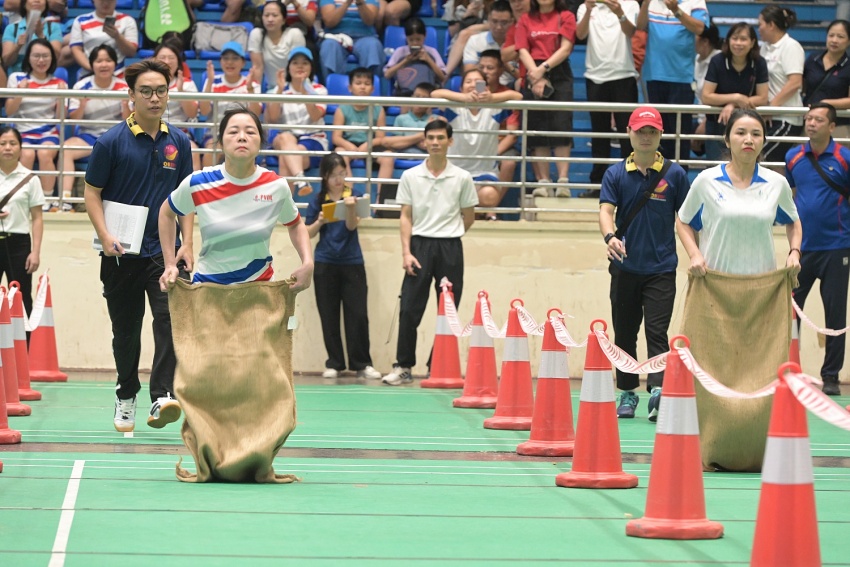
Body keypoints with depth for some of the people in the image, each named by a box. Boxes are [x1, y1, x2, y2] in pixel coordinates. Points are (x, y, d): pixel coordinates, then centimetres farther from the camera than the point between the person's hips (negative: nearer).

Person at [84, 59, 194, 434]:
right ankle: (126, 398, 26)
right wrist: (105, 237, -15)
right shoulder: (111, 142, -5)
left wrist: (187, 244, 1)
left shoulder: (178, 142, 5)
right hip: (122, 254, -1)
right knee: (126, 330, 9)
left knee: (170, 319, -17)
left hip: (164, 251, 1)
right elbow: (92, 193, -2)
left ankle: (162, 397, -24)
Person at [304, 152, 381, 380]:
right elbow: (308, 233, 6)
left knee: (358, 315, -3)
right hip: (325, 265, 1)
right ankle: (334, 363, 13)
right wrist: (320, 221, -13)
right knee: (329, 317, 5)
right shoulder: (318, 200, 4)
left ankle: (362, 364, 3)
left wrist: (350, 208, -29)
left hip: (352, 263, -1)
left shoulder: (355, 195, 1)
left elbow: (352, 226, -10)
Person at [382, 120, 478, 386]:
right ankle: (403, 366, -1)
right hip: (419, 246, 0)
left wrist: (448, 236, 10)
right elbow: (406, 217, 3)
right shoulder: (410, 177, 5)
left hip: (450, 249, 0)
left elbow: (468, 217, 12)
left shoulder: (462, 178, 4)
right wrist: (406, 252, -6)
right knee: (409, 309, -5)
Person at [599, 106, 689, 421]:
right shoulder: (616, 174, 4)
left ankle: (657, 390, -22)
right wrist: (610, 237, -27)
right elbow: (605, 210, -7)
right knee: (624, 334, 9)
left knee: (657, 333, -12)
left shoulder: (674, 174, 2)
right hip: (625, 268, 2)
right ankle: (627, 394, 19)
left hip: (661, 268, -2)